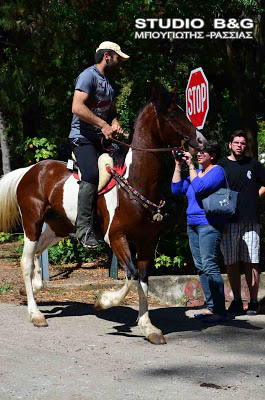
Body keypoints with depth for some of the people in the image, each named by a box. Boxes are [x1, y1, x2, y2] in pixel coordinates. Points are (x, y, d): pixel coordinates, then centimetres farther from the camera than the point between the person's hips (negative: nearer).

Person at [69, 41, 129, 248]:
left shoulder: (110, 82, 18)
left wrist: (114, 123, 4)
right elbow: (77, 108, -22)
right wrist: (104, 125, -22)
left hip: (102, 138, 9)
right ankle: (84, 229, -25)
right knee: (92, 175, -25)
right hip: (83, 137, -9)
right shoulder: (88, 76, -10)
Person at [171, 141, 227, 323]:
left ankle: (220, 311, -13)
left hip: (210, 224, -9)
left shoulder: (217, 171, -8)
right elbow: (177, 189, 13)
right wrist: (178, 165, 9)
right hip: (193, 224, 9)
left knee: (210, 266, -14)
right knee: (201, 267, 9)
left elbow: (200, 188, -22)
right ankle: (211, 307, 14)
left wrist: (191, 166, -16)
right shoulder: (197, 172, 17)